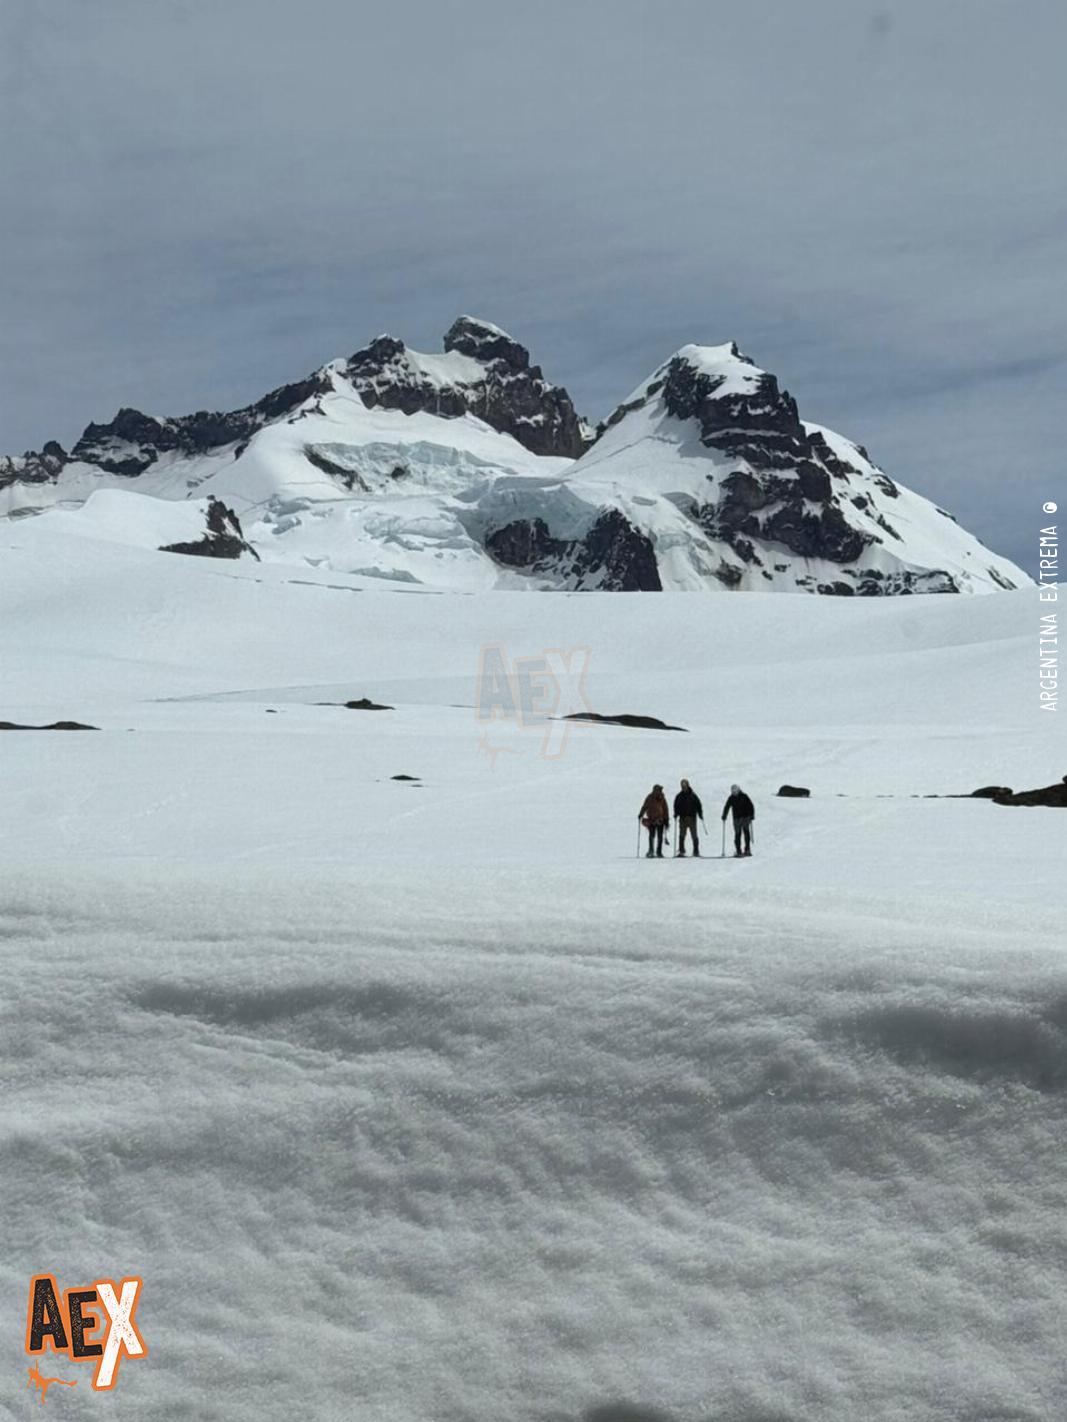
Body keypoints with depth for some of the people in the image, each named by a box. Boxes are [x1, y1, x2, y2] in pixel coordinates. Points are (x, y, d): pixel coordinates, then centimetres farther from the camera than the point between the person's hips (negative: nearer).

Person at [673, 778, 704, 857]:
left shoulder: (693, 796, 2)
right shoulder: (679, 796, 6)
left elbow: (699, 806, 5)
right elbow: (676, 806, 8)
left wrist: (700, 815, -4)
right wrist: (676, 814, -7)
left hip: (692, 818, -1)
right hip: (682, 818, 1)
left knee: (694, 835, 0)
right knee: (682, 835, -2)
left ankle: (696, 852, 4)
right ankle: (681, 851, 1)